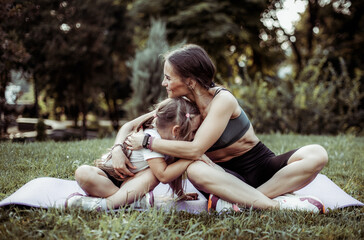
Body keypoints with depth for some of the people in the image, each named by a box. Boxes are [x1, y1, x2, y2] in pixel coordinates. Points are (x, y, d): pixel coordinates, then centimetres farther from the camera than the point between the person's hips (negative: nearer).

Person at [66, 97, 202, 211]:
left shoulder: (168, 138, -4)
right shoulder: (151, 137, -29)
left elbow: (171, 170, 11)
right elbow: (163, 176, -33)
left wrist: (180, 194, 8)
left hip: (131, 180, 6)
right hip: (107, 176, -6)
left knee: (154, 173, -27)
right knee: (82, 173, -36)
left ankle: (106, 203, -36)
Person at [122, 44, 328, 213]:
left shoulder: (222, 100, -20)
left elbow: (195, 150, -28)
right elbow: (131, 126, 6)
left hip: (263, 166, -2)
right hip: (230, 175, 3)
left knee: (317, 154, -30)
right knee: (196, 170, -35)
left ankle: (239, 201, -36)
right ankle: (278, 204, -32)